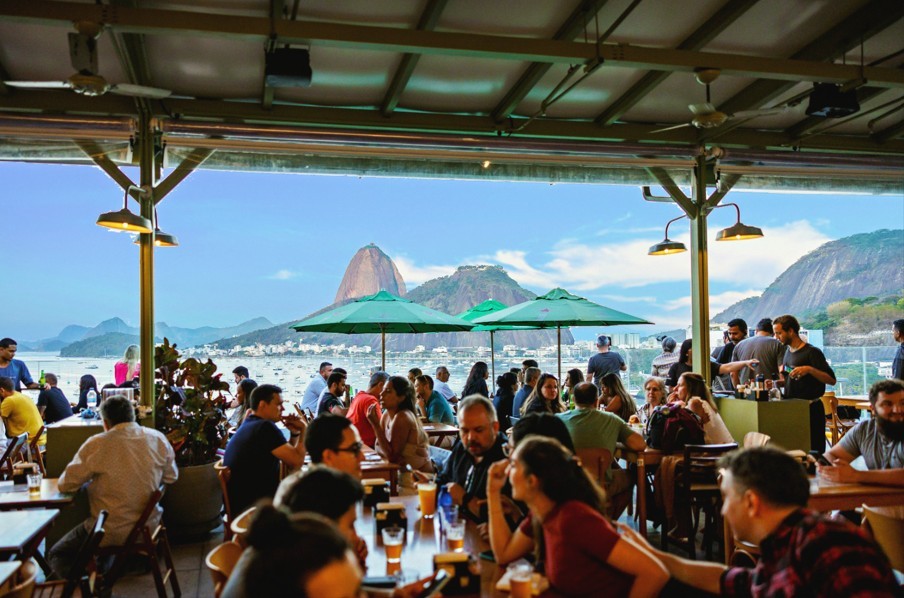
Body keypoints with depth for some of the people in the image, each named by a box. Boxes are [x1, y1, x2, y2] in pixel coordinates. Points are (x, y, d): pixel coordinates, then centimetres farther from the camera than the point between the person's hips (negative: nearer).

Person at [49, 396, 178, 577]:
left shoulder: (96, 444, -14)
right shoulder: (158, 439, -4)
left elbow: (64, 485, -4)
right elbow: (171, 477, 8)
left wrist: (92, 478, 14)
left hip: (110, 535, -5)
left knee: (56, 557, 15)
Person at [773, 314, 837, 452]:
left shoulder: (811, 352, -10)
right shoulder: (788, 352, 13)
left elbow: (831, 379, -16)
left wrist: (809, 369, -29)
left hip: (810, 409, -8)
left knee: (813, 451, -6)